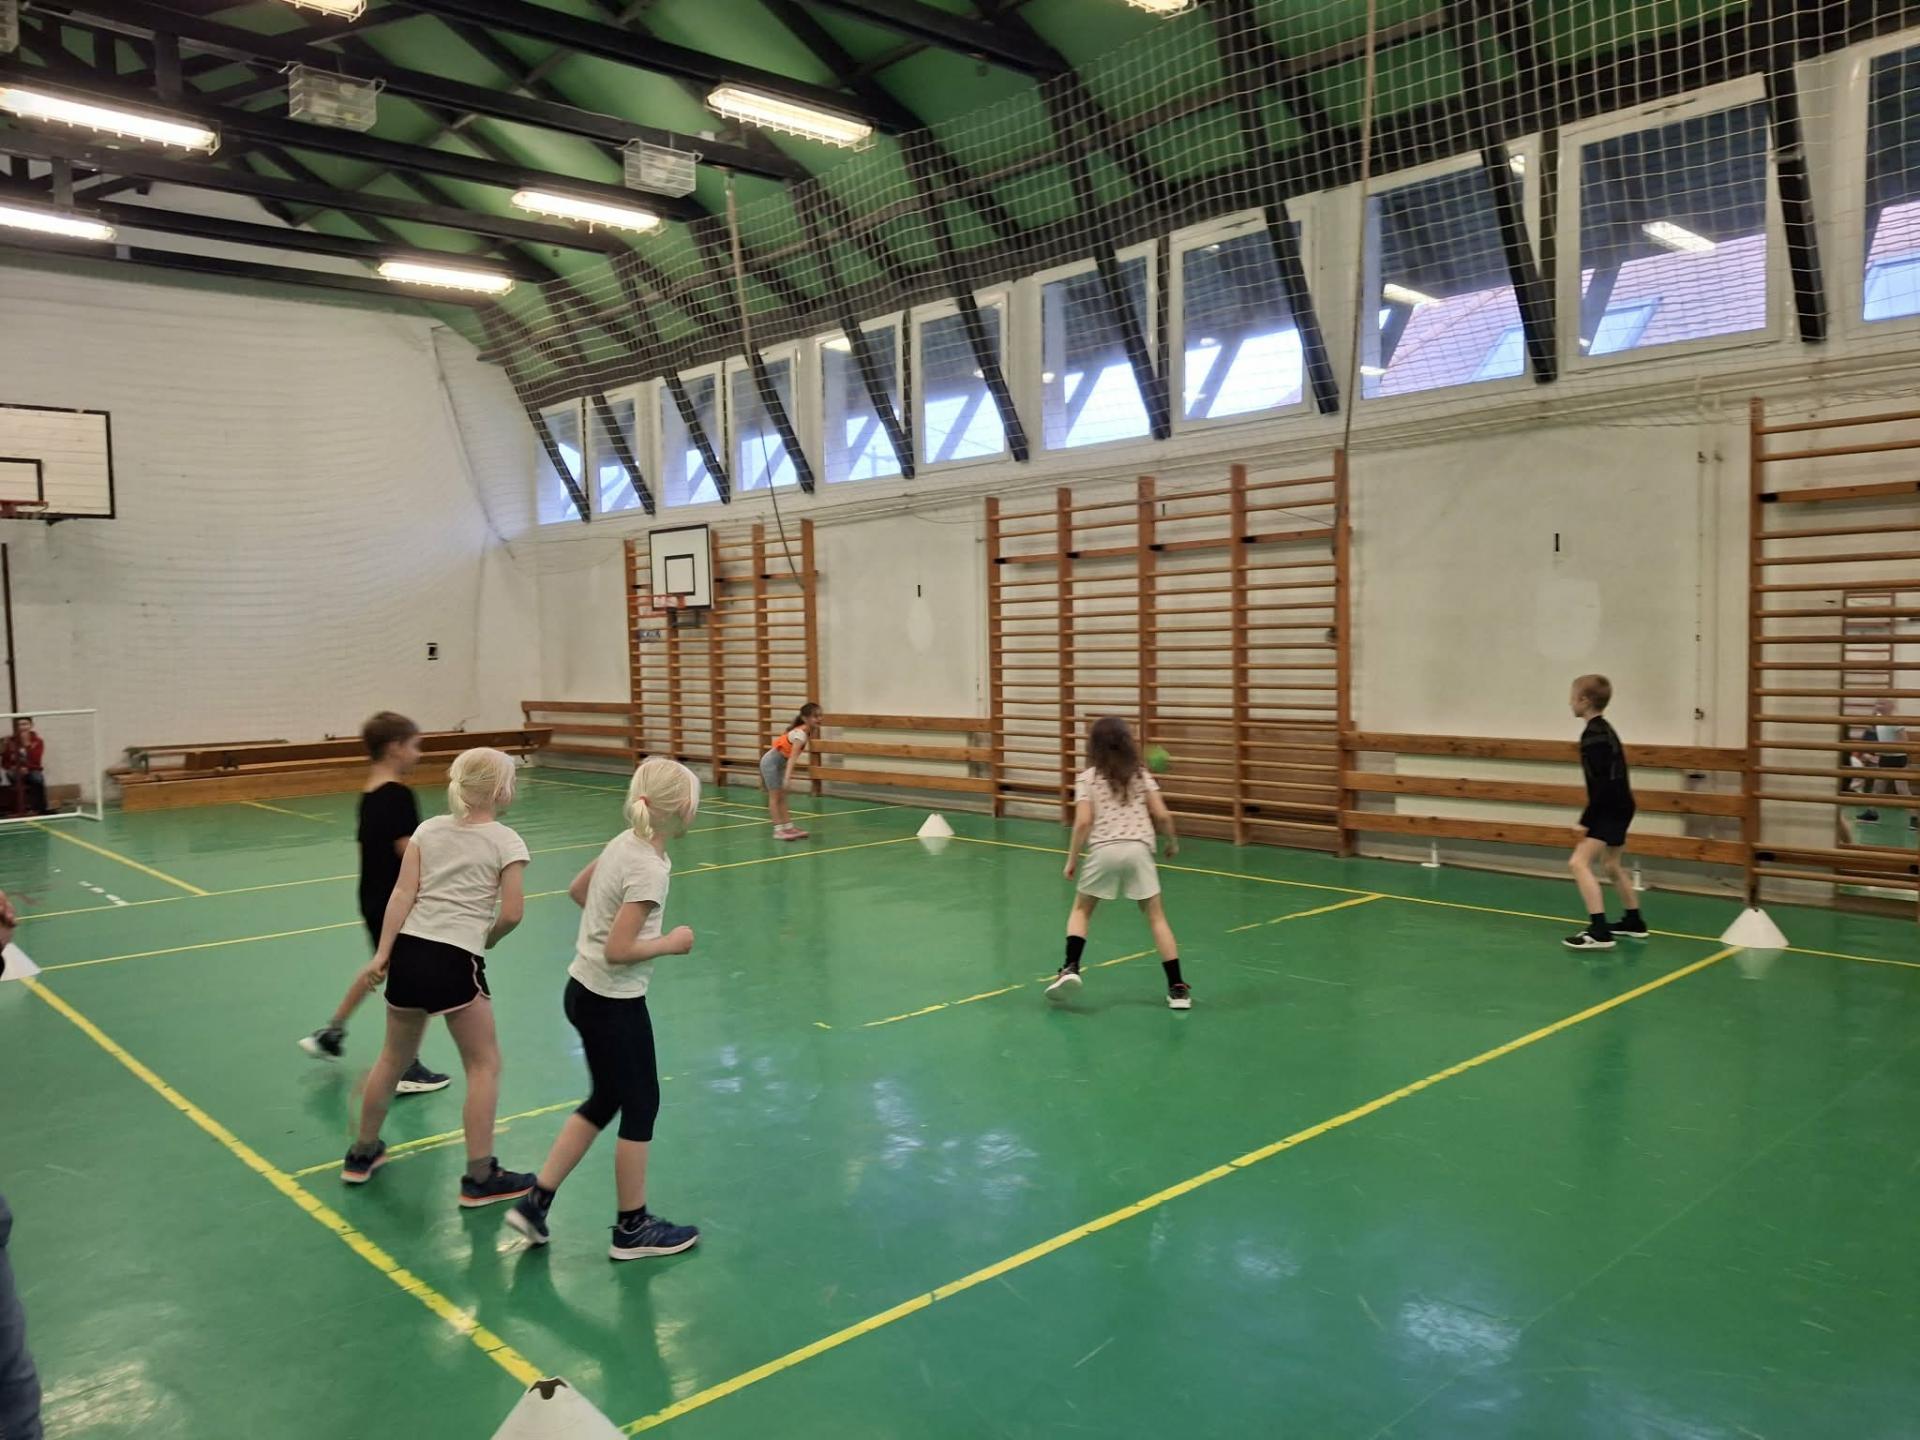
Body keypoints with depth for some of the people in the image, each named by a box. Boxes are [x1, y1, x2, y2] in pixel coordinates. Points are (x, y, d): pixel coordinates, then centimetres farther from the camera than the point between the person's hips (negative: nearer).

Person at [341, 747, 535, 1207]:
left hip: (408, 951, 6)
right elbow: (512, 913, -9)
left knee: (395, 1058, 25)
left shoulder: (429, 830, 11)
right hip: (455, 962, -6)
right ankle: (480, 1178, 11)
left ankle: (362, 1154, 40)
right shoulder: (506, 841, -3)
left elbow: (402, 895, 3)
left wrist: (382, 953, 0)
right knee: (484, 1065, 9)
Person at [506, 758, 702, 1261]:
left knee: (604, 1100, 21)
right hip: (614, 1003, -9)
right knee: (640, 1106, 7)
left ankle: (535, 1202, 24)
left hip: (584, 990, 9)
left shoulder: (624, 842, 1)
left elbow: (577, 889, 17)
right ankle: (633, 1228, 21)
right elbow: (618, 952, -25)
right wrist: (671, 942, -12)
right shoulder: (649, 869, -24)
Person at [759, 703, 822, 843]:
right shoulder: (801, 734, -30)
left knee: (782, 797, 8)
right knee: (775, 796, -5)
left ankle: (789, 827, 9)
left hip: (780, 762, 9)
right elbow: (793, 756, -42)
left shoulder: (809, 731, -2)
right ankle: (778, 830, -4)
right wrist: (788, 776, -51)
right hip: (771, 761, -9)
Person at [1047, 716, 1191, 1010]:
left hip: (1103, 851, -1)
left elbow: (1083, 822, -5)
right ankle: (1177, 989, 7)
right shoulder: (1141, 774, 12)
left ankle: (1071, 969, 2)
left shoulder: (1088, 778, 6)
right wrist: (1172, 842, 21)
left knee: (1081, 910, 20)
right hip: (1138, 850, 1)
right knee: (1157, 917, 10)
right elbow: (1162, 815, 4)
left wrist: (1072, 859, 4)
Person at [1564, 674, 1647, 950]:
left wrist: (1585, 821, -22)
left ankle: (1599, 932, -24)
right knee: (1612, 866, 25)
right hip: (1617, 807, 11)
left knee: (1579, 863, -19)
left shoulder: (1594, 734, -19)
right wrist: (1590, 817, 24)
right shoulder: (1603, 730, 12)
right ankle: (1634, 922, 40)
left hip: (1611, 809, -11)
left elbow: (1602, 784, -24)